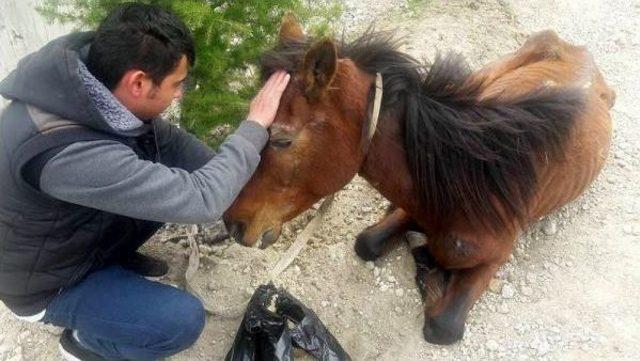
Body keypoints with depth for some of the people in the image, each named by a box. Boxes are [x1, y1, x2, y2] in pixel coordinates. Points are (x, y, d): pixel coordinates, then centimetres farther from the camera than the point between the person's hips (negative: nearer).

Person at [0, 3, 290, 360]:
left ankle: (116, 258, 18)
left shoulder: (95, 79, -18)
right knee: (185, 320, -19)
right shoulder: (68, 154, -43)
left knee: (173, 181, -1)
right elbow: (200, 200, -40)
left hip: (82, 230, 7)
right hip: (48, 282, -7)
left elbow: (169, 140, -4)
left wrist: (237, 181, -9)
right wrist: (256, 125, -29)